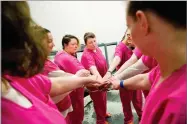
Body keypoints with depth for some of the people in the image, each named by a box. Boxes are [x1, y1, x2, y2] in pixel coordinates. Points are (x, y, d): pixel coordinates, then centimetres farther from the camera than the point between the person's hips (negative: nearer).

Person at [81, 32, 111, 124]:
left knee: (103, 98, 28)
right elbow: (93, 69, -50)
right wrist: (101, 80, -65)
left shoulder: (96, 48, -4)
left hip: (102, 79, 9)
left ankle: (103, 112, 54)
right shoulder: (87, 55, -32)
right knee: (99, 101, 10)